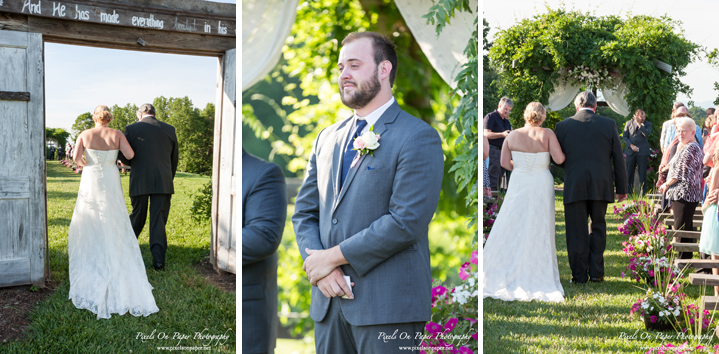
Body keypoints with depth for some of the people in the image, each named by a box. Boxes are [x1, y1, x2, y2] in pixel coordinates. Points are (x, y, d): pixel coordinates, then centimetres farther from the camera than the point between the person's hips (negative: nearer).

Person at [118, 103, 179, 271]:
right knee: (159, 221, 1)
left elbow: (124, 158, 4)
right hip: (163, 182, 0)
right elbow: (174, 159, 12)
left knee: (137, 219, 16)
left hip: (140, 182, 0)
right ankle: (158, 260, -5)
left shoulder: (131, 129, 1)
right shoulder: (169, 130, 6)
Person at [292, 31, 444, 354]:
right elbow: (304, 212, 13)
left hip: (388, 305, -6)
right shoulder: (327, 138, 14)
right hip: (329, 301, 6)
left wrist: (334, 256, -13)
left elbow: (406, 221, -17)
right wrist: (317, 265, -5)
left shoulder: (419, 138, -8)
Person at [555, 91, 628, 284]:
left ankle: (579, 275, 8)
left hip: (574, 186, -1)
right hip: (601, 186, 1)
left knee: (577, 231, 6)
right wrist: (621, 187, 10)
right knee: (598, 227, 15)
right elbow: (618, 158, 4)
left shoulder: (562, 126, 1)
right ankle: (596, 272, 13)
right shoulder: (609, 124, 2)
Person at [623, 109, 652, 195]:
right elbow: (624, 136, 5)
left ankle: (643, 193, 4)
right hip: (631, 151, 1)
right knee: (629, 173, 3)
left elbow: (647, 134, -13)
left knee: (642, 174, -1)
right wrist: (631, 145, -8)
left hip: (642, 152, -1)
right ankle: (629, 193, 10)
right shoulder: (629, 123, 8)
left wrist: (639, 124, -16)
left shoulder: (648, 124, 5)